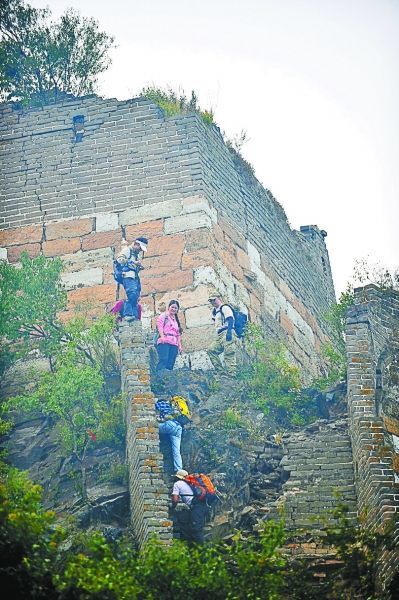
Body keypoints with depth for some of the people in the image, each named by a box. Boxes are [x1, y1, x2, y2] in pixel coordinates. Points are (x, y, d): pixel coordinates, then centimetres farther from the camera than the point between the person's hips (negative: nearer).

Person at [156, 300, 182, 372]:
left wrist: (179, 345, 13)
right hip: (164, 342, -6)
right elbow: (159, 326, -5)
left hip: (174, 344, 6)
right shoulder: (164, 316, 9)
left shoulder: (176, 320, 27)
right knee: (163, 360, -22)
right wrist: (162, 336, -21)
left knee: (171, 364, -5)